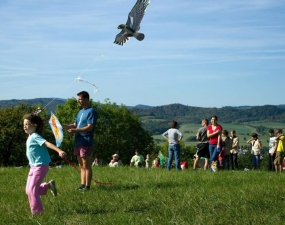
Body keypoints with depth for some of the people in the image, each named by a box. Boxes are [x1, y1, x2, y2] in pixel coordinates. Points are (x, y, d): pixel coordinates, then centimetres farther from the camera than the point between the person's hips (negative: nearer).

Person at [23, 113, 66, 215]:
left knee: (32, 189, -10)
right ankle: (48, 185, 24)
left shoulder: (35, 137, -19)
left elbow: (48, 143, -34)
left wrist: (59, 151, -48)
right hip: (33, 166, 10)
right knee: (28, 190, 11)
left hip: (41, 166, -10)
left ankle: (38, 212, 1)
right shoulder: (29, 137, 10)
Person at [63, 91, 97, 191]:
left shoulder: (91, 111, -9)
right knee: (81, 165, 11)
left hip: (86, 142, -9)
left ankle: (87, 186, -2)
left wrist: (75, 130, -24)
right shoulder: (80, 112, 18)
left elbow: (90, 127, -18)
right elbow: (75, 125, 20)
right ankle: (82, 184, 15)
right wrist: (62, 126, 5)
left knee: (86, 165, -5)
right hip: (78, 142, 9)